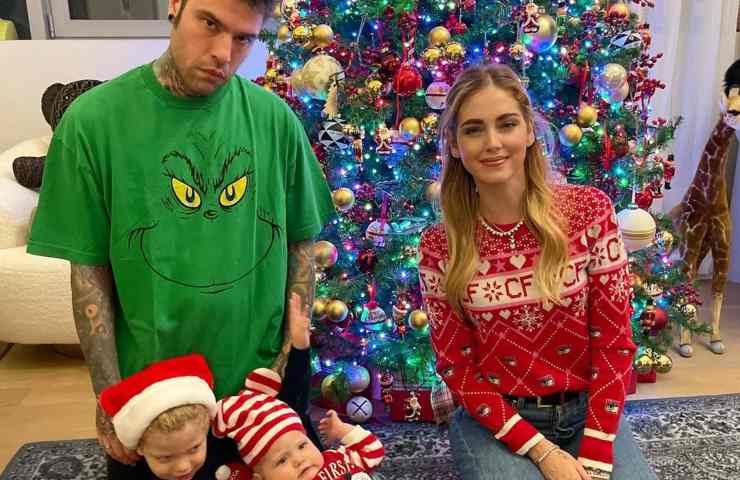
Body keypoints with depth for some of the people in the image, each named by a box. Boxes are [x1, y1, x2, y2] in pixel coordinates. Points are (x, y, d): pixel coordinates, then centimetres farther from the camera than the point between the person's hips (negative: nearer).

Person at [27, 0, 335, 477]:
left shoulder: (275, 118, -8)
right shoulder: (94, 120, -13)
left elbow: (301, 244, 0)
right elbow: (90, 270, -8)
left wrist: (290, 354, -3)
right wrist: (108, 393, -7)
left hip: (267, 382, 2)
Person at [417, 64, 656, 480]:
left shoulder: (590, 210, -9)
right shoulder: (440, 247, -10)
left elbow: (613, 342, -7)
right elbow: (456, 367, -5)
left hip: (589, 413, 2)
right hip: (495, 423, -1)